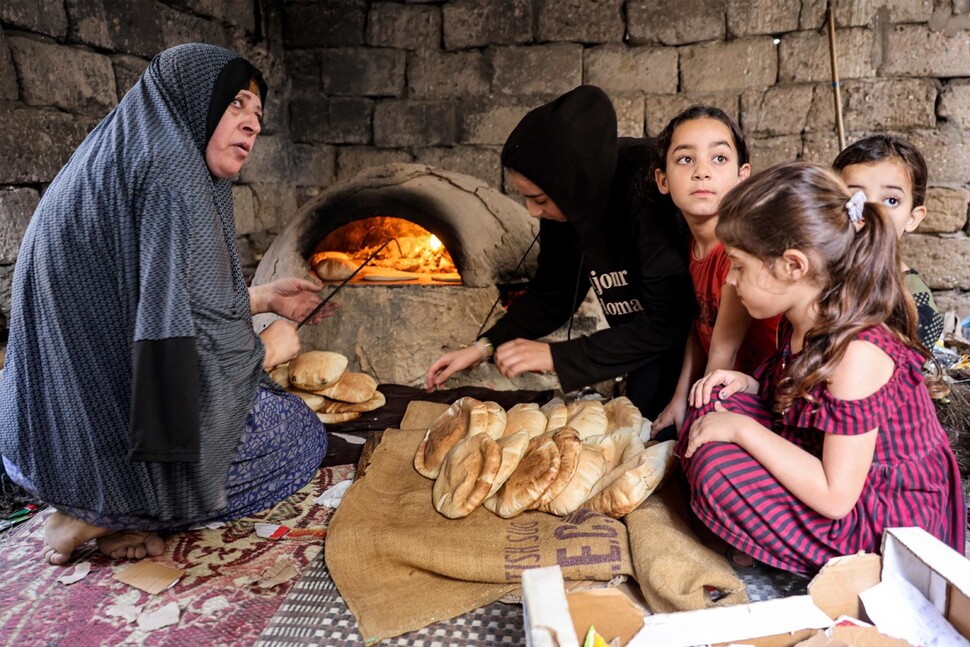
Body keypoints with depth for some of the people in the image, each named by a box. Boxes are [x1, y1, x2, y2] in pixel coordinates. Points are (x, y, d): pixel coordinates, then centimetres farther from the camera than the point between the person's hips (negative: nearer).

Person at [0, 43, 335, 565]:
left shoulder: (119, 164, 11)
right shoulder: (171, 174, -19)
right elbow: (184, 340, -26)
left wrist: (263, 298, 20)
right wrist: (270, 347, -5)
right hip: (112, 439, -9)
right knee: (303, 437, 11)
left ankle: (98, 505, 11)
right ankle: (110, 515, 0)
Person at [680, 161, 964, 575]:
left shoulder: (858, 351, -30)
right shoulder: (800, 323, -4)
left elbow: (835, 497, -29)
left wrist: (742, 428, -25)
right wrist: (749, 386, -5)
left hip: (880, 522, -8)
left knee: (718, 466, -26)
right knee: (716, 402, 0)